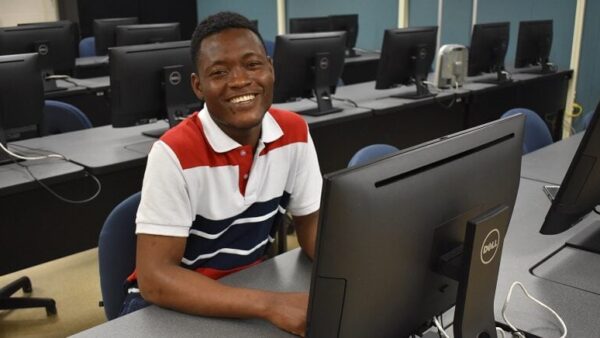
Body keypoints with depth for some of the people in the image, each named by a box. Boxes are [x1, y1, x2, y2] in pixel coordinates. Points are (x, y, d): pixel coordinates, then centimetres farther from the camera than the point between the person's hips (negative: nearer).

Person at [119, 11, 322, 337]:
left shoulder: (294, 132, -8)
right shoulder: (175, 152, -23)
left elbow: (313, 223, 2)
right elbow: (154, 278, -25)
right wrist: (270, 305, -35)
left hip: (250, 288, 5)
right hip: (172, 303, -4)